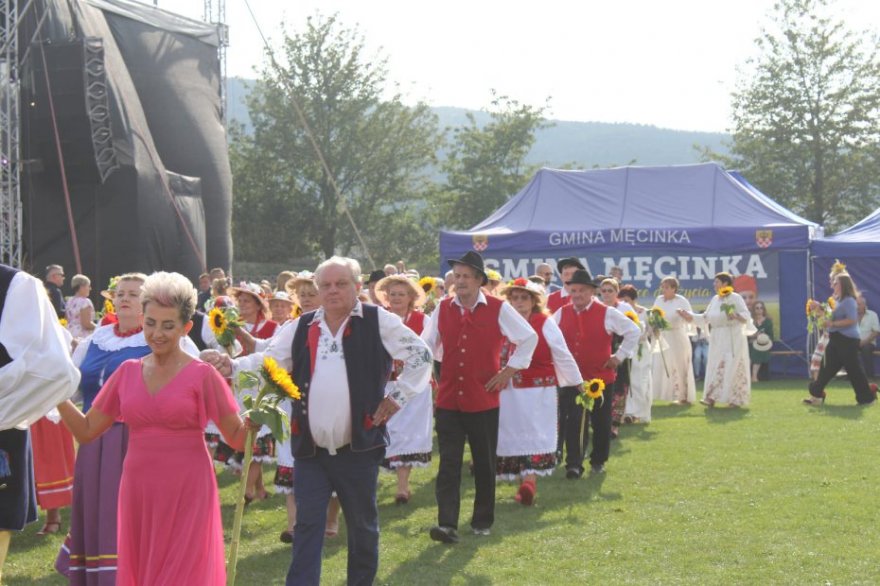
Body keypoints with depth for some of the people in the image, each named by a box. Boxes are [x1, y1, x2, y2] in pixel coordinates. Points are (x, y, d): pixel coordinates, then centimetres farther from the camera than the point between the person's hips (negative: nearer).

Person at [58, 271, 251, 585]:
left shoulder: (202, 375, -5)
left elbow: (237, 437, -3)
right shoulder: (128, 372, 6)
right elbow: (86, 430, 9)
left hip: (186, 492, -4)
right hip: (138, 490, 4)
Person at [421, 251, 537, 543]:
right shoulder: (443, 309, 6)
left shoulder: (498, 309, -3)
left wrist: (510, 370, 2)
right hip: (448, 400, 2)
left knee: (484, 464, 9)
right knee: (448, 464, -7)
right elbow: (427, 344, 18)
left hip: (484, 400, -1)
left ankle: (483, 521, 24)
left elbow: (529, 337, 6)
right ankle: (447, 524, -11)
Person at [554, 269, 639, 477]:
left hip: (601, 376, -1)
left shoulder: (607, 314, -7)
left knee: (601, 423, 10)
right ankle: (574, 464, -4)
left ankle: (598, 461, 27)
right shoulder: (561, 314, 3)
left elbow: (634, 331, 1)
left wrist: (620, 355, -2)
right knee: (572, 422, -6)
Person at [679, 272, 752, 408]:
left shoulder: (735, 298, -6)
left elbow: (746, 315, -12)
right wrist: (691, 316, 5)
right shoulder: (714, 300, 14)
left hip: (732, 338, -7)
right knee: (715, 366, 4)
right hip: (717, 339, 7)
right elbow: (706, 318, 16)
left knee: (729, 367, -9)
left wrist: (737, 316, -32)